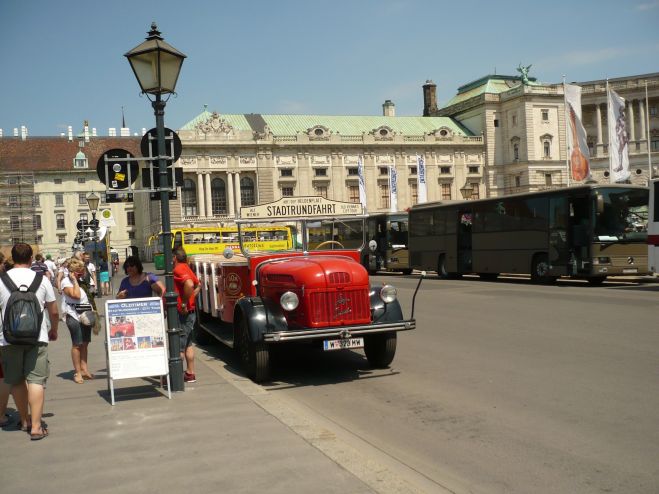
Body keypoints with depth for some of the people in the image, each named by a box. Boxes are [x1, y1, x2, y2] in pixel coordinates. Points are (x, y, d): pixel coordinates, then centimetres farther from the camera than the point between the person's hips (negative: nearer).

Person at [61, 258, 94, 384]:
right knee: (77, 345, -4)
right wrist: (75, 280, -14)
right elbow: (76, 295, -20)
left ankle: (84, 369, 14)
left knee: (85, 343, 9)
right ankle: (77, 372, 1)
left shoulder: (81, 280, 14)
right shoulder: (66, 281, -7)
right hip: (74, 316, -7)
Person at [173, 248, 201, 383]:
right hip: (190, 311, 10)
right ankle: (190, 373, 22)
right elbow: (198, 285, 26)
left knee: (178, 346, -3)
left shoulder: (178, 269, -16)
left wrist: (184, 303, -25)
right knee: (188, 344, 16)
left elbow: (189, 284, -33)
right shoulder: (186, 268, 14)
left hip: (182, 313, -10)